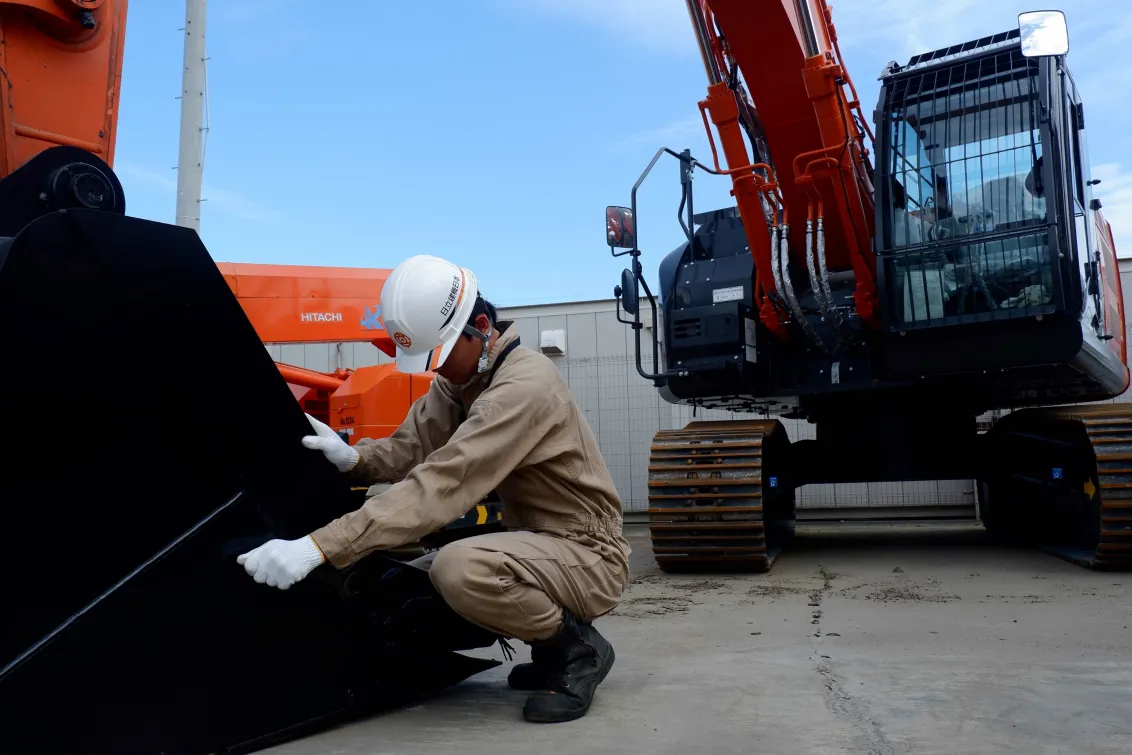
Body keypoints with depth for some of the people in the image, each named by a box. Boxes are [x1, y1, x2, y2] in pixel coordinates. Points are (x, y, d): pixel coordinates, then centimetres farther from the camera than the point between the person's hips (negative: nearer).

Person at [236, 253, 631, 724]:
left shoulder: (523, 385, -27)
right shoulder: (462, 374, 4)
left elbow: (442, 484, -35)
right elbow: (413, 445, -1)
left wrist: (318, 547, -39)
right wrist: (354, 457, -24)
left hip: (588, 556, -10)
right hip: (540, 545, 10)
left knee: (458, 569, -34)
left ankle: (576, 647, -7)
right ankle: (554, 647, 16)